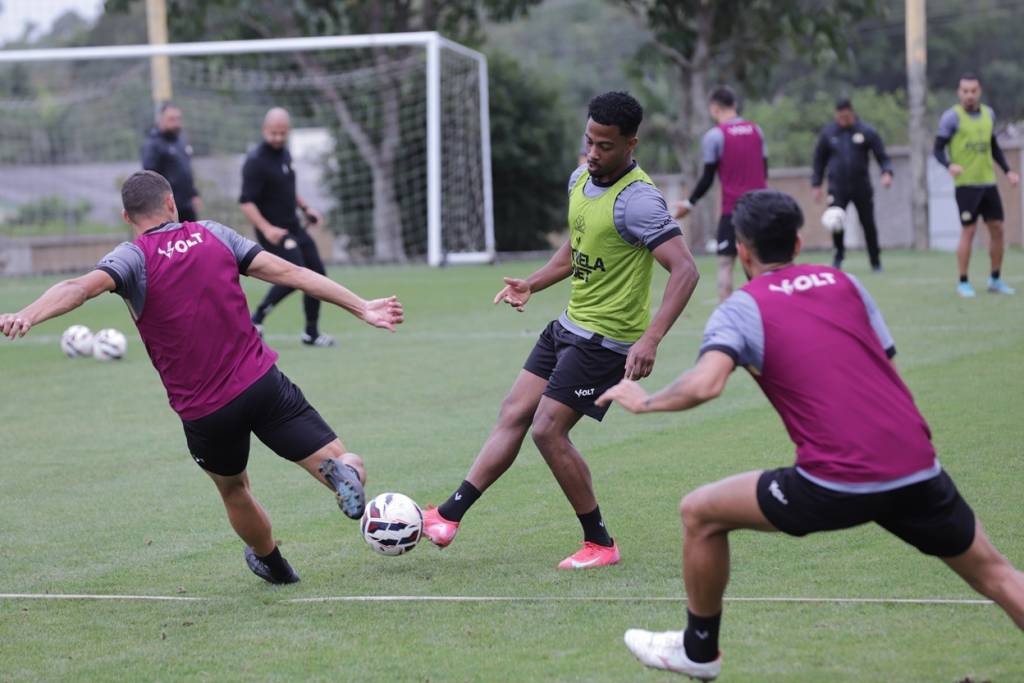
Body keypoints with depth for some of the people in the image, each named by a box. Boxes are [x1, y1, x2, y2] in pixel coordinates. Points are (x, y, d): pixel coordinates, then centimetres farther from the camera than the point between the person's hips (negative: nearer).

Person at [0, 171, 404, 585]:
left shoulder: (134, 258, -4)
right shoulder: (213, 235, 7)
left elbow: (83, 287, -25)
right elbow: (290, 273, 5)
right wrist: (360, 308, 9)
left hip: (204, 413, -1)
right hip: (262, 384, 1)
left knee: (233, 490, 28)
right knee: (347, 466, 3)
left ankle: (273, 564, 46)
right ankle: (341, 472, -31)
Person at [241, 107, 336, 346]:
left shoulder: (284, 153, 10)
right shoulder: (256, 161, -18)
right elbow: (246, 202, -22)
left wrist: (305, 207, 15)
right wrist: (266, 228, -33)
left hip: (294, 228, 9)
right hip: (274, 232, -9)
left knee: (317, 273, 9)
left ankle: (312, 333, 21)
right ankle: (255, 320, -6)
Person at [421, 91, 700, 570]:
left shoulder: (637, 200, -23)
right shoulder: (581, 179, 5)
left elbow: (684, 270, -28)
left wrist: (651, 339, -36)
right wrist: (531, 285, 10)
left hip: (607, 339, -9)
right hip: (570, 326, 9)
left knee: (548, 430, -11)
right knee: (513, 415, 8)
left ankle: (600, 543, 2)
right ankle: (448, 518, 12)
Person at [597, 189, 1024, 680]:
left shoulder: (742, 308, 3)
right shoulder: (844, 283, 17)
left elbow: (705, 385, -14)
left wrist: (643, 401, 3)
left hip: (837, 484, -4)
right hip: (918, 471, 4)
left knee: (699, 514, 16)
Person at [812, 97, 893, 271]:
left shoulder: (867, 132, -1)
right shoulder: (828, 133, 4)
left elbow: (882, 156, 0)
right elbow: (819, 159, 13)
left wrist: (887, 173, -19)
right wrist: (816, 185, 9)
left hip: (861, 187, 0)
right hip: (837, 188, 0)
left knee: (868, 224, 2)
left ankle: (876, 262, 17)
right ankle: (839, 255, 9)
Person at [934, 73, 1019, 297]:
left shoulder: (988, 113, 11)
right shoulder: (952, 116, -6)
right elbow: (938, 149, -8)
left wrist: (1008, 171, 13)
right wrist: (950, 165, -27)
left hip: (988, 182, 6)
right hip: (966, 184, -6)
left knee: (997, 229, 5)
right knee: (969, 231, -7)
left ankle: (995, 280, 17)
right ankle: (963, 283, 2)